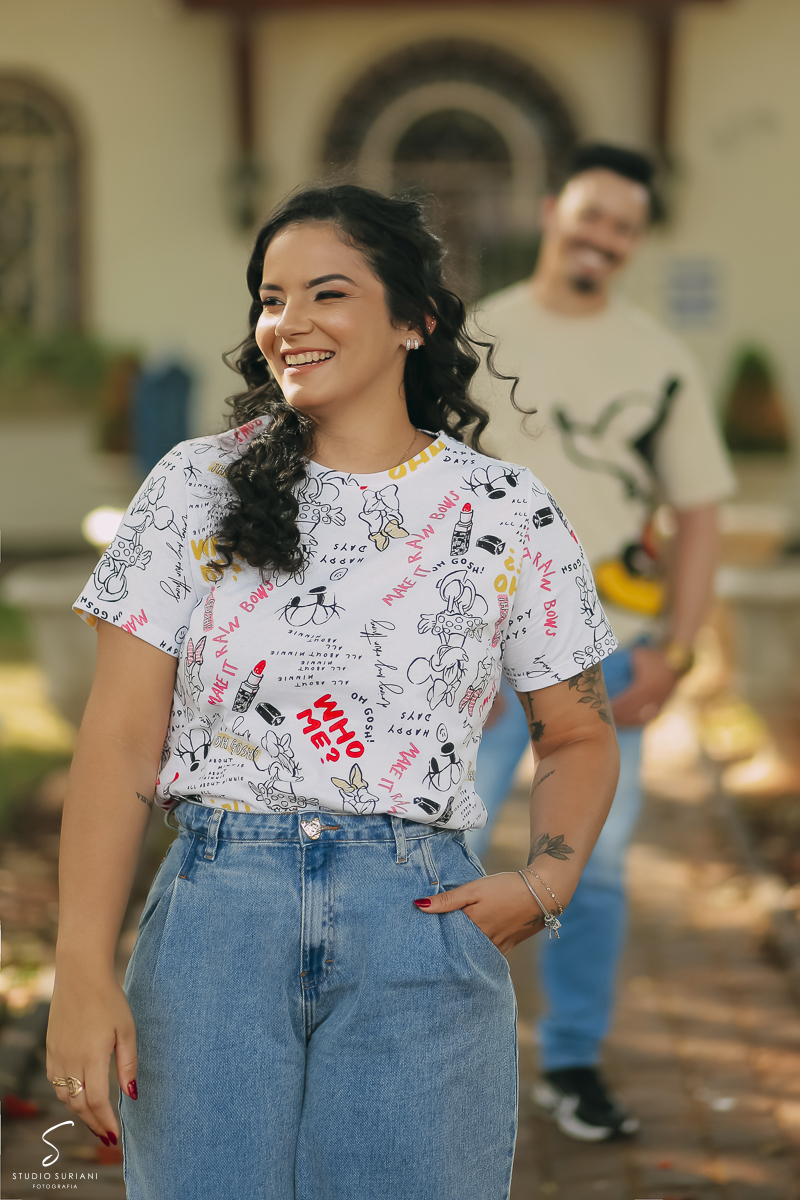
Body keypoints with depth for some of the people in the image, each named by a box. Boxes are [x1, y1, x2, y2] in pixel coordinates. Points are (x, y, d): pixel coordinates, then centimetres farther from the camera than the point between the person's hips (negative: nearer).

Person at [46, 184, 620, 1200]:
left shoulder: (506, 515, 6)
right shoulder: (196, 488, 4)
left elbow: (579, 739, 15)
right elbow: (120, 742, 1)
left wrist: (543, 887, -4)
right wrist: (83, 972, -7)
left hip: (420, 929, 0)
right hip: (215, 916, 0)